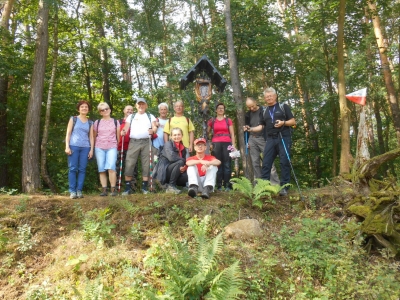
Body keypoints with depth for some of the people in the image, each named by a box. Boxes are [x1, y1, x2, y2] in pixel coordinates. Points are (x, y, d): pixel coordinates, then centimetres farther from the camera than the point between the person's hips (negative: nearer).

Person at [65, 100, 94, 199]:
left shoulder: (90, 122, 15)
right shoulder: (73, 119, 9)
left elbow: (91, 137, 12)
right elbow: (68, 133, 4)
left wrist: (91, 149, 3)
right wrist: (67, 146, -6)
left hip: (85, 148, 2)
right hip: (74, 146, -2)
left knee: (82, 169, -1)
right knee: (73, 169, -5)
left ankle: (79, 190, 3)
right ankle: (72, 191, -3)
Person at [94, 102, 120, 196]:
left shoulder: (115, 122, 10)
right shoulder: (97, 122, 12)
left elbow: (118, 136, 10)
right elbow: (94, 136, 16)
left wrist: (118, 146, 3)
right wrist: (93, 148, 13)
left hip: (112, 147, -2)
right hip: (99, 147, 2)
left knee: (111, 167, -17)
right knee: (101, 169, -1)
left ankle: (113, 189, -12)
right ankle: (104, 190, 2)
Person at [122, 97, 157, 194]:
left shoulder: (150, 116, 17)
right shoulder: (131, 116, 20)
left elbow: (154, 127, 4)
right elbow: (126, 127, 11)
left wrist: (152, 130, -19)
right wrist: (123, 131, -12)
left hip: (146, 142, 0)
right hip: (133, 142, 1)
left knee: (146, 164, 0)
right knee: (129, 164, -7)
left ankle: (144, 187, 6)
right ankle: (128, 187, -2)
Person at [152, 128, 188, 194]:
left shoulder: (183, 148, 12)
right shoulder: (168, 144, -7)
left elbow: (185, 162, 9)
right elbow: (171, 157, -25)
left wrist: (185, 166, -14)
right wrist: (183, 160, -13)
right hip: (163, 171, -6)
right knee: (180, 162, -30)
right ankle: (171, 186, -18)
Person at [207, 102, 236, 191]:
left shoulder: (228, 120, 11)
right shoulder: (212, 121, 11)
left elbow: (232, 134, 8)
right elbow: (207, 132, 14)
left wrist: (233, 145, -1)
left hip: (227, 143, 0)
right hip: (216, 144, 0)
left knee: (227, 164, -3)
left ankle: (227, 185, 0)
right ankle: (219, 185, 3)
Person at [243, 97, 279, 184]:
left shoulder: (264, 111, -2)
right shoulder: (248, 114, 11)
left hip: (263, 138, -4)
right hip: (252, 139, 4)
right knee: (255, 163, 5)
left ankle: (276, 183, -4)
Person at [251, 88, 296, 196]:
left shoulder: (283, 107, 6)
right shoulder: (265, 111, 19)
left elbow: (293, 121, 1)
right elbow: (262, 126, 19)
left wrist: (283, 123, -17)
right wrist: (250, 129, 4)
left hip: (283, 138, -4)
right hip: (271, 139, 4)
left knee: (284, 162, -4)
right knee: (266, 163, 0)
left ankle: (284, 187, 1)